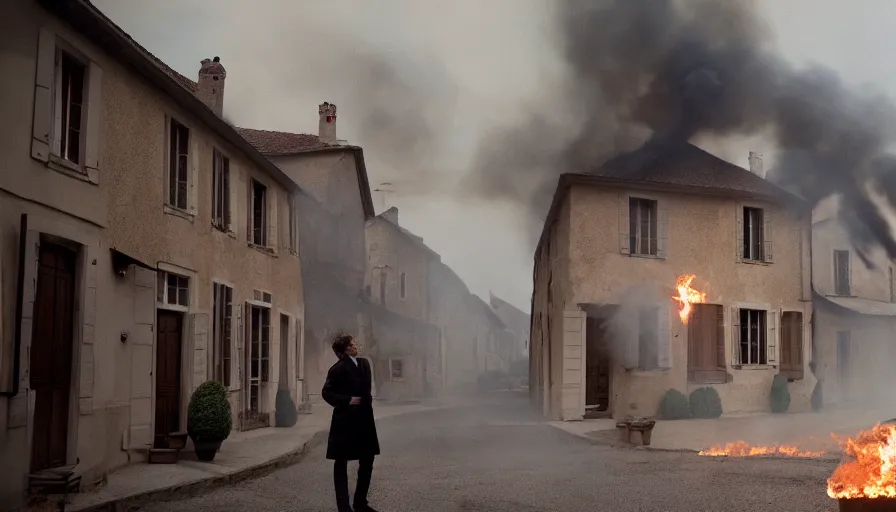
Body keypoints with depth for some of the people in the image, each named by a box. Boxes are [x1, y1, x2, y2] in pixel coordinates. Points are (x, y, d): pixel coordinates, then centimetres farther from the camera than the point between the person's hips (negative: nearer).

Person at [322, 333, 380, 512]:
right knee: (341, 463, 2)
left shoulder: (364, 363, 10)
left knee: (367, 461, 11)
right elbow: (326, 393, -11)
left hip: (364, 419, 7)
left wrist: (367, 402, 10)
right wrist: (347, 401, -17)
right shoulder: (338, 368, -11)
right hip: (345, 421, -7)